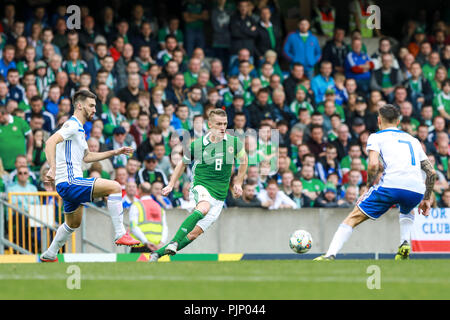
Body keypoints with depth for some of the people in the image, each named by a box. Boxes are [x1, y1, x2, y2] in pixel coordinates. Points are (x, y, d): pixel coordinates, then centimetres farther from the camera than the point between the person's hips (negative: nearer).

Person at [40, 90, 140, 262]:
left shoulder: (79, 129, 20)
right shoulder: (72, 125, -12)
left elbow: (86, 156, 31)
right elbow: (50, 142, -26)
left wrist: (114, 152, 27)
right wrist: (53, 168, -38)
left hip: (69, 185, 11)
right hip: (69, 182, -11)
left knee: (73, 224, 27)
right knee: (114, 187, -20)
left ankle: (49, 255, 38)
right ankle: (120, 234, -20)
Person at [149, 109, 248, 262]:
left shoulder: (233, 142, 2)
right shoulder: (197, 144, 0)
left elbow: (243, 159, 23)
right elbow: (183, 163, 18)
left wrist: (238, 183, 19)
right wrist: (171, 185, 13)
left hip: (219, 196, 2)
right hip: (201, 186, -2)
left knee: (195, 233, -8)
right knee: (203, 208, -39)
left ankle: (157, 254, 1)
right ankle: (174, 242, -44)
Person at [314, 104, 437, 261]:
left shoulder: (376, 137, 16)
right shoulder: (413, 140, 30)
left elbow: (373, 165, -4)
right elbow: (432, 172, 25)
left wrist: (370, 187, 10)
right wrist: (427, 199, 33)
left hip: (391, 185, -4)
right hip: (416, 190, 4)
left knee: (353, 218, 6)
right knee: (406, 212, 38)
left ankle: (330, 255, -7)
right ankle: (405, 244, 12)